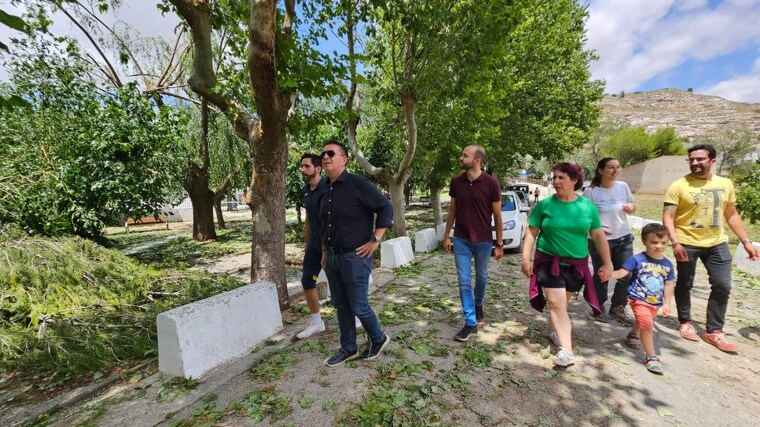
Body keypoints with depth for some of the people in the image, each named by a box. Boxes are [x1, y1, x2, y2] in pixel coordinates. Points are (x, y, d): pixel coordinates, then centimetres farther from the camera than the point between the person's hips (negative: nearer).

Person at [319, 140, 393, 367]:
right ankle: (348, 349, 35)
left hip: (355, 257, -7)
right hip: (332, 258, 7)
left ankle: (378, 339, 32)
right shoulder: (326, 191, 10)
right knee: (341, 307, 16)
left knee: (359, 306, 5)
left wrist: (375, 240, -15)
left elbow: (386, 207, -14)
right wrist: (325, 252, 19)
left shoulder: (358, 184, -13)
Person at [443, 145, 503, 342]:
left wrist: (499, 244, -3)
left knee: (481, 277, 19)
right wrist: (446, 236, 7)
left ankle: (478, 306, 46)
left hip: (483, 241, -1)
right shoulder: (456, 182, -3)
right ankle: (470, 323, 15)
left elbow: (497, 215, -5)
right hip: (461, 240, 2)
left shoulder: (491, 183, -12)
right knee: (464, 281, 3)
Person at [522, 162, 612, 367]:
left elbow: (598, 236, 7)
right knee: (556, 303, -9)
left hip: (576, 264, 3)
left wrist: (607, 263, 7)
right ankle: (566, 350, -6)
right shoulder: (545, 204, -6)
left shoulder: (588, 206, 0)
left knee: (563, 303, 14)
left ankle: (554, 331, 38)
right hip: (549, 261, -2)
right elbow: (531, 232, -4)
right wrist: (526, 258, -9)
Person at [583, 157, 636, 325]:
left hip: (624, 238, 5)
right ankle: (599, 309, 24)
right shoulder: (590, 191, -12)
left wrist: (631, 207, -10)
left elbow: (632, 208, 14)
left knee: (626, 275, 7)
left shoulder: (623, 186, 2)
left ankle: (618, 308, 27)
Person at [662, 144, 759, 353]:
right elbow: (667, 218, -15)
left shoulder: (725, 184, 5)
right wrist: (675, 242, -25)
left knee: (722, 286, 6)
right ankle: (685, 322, 26)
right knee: (684, 285, 8)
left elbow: (731, 215, 13)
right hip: (687, 244, -4)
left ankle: (713, 331, 19)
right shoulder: (679, 186, -11)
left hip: (717, 244, 5)